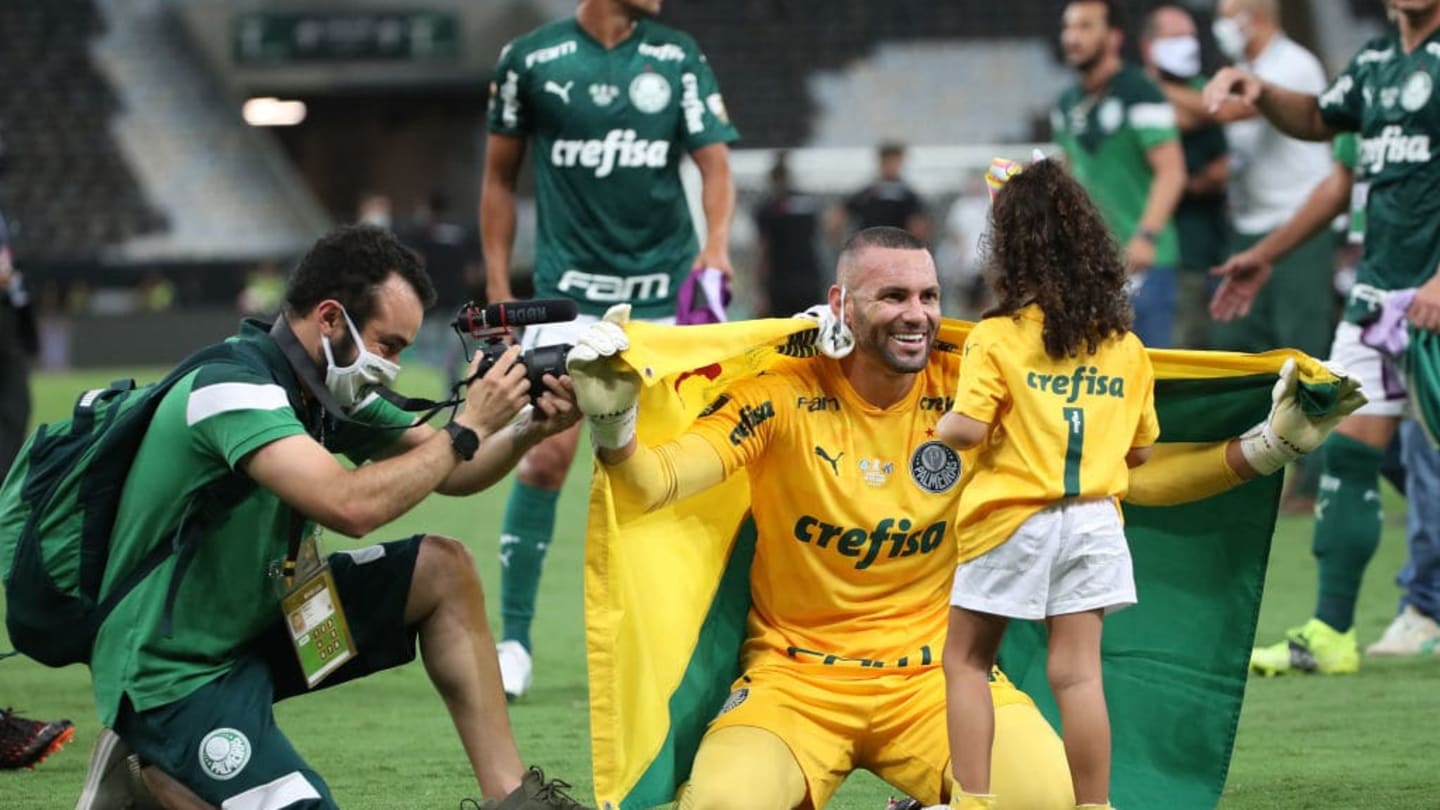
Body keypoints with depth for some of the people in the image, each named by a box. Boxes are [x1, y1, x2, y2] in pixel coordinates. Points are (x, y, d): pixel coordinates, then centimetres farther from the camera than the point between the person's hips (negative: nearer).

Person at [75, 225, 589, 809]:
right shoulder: (232, 386, -25)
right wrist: (467, 429, -24)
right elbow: (352, 505, -37)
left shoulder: (328, 384, 3)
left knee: (442, 569, 4)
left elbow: (445, 472, 12)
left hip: (256, 623, 10)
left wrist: (531, 429, -8)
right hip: (173, 674, -10)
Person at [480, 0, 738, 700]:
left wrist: (716, 241, -21)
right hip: (570, 292, -2)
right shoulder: (530, 59, 0)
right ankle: (514, 639, 0)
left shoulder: (677, 57, 3)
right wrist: (497, 287, 4)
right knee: (545, 458, -11)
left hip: (665, 290, 2)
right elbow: (500, 176, 8)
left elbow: (713, 160, -1)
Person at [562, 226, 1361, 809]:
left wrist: (1264, 446, -9)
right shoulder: (782, 398, -9)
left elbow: (1128, 474, 0)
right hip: (795, 676, -2)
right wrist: (612, 425, -39)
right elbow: (656, 483, -18)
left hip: (935, 671, 2)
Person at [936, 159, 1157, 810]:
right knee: (1077, 672, 2)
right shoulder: (1125, 346, 5)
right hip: (1093, 519, 3)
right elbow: (1141, 449, 10)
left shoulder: (997, 338, -10)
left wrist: (940, 430, 3)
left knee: (967, 661, 11)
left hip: (1013, 520, -3)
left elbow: (966, 428, -18)